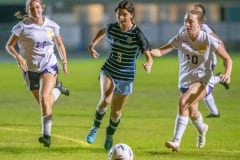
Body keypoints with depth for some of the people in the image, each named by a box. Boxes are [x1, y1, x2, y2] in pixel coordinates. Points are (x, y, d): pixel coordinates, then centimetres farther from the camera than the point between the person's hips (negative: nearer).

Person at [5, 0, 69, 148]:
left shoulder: (52, 26, -3)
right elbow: (9, 45, -10)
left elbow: (60, 44, 12)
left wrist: (65, 62, 4)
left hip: (49, 65, 0)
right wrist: (18, 57, -28)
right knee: (44, 103, 11)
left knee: (44, 97, -22)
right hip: (31, 69, 1)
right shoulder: (23, 26, -12)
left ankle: (47, 135, -21)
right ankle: (57, 89, 47)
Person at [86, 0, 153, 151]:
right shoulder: (112, 28, -8)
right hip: (109, 70, 1)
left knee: (116, 112, 9)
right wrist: (93, 45, 6)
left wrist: (148, 65, -50)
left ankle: (110, 137, 38)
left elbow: (149, 56, -28)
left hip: (126, 76, -1)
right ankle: (95, 127, 1)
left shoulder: (137, 34, -19)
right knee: (106, 100, -26)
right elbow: (103, 31, 19)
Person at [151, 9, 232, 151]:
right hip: (186, 81, 5)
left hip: (204, 81, -5)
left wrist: (227, 73, -28)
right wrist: (150, 52, -40)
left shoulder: (208, 40, -16)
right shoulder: (181, 38, -9)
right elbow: (161, 51, -17)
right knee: (192, 113, 21)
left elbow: (227, 59, -9)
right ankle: (202, 129, 60)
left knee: (183, 101, -30)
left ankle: (176, 141, -28)